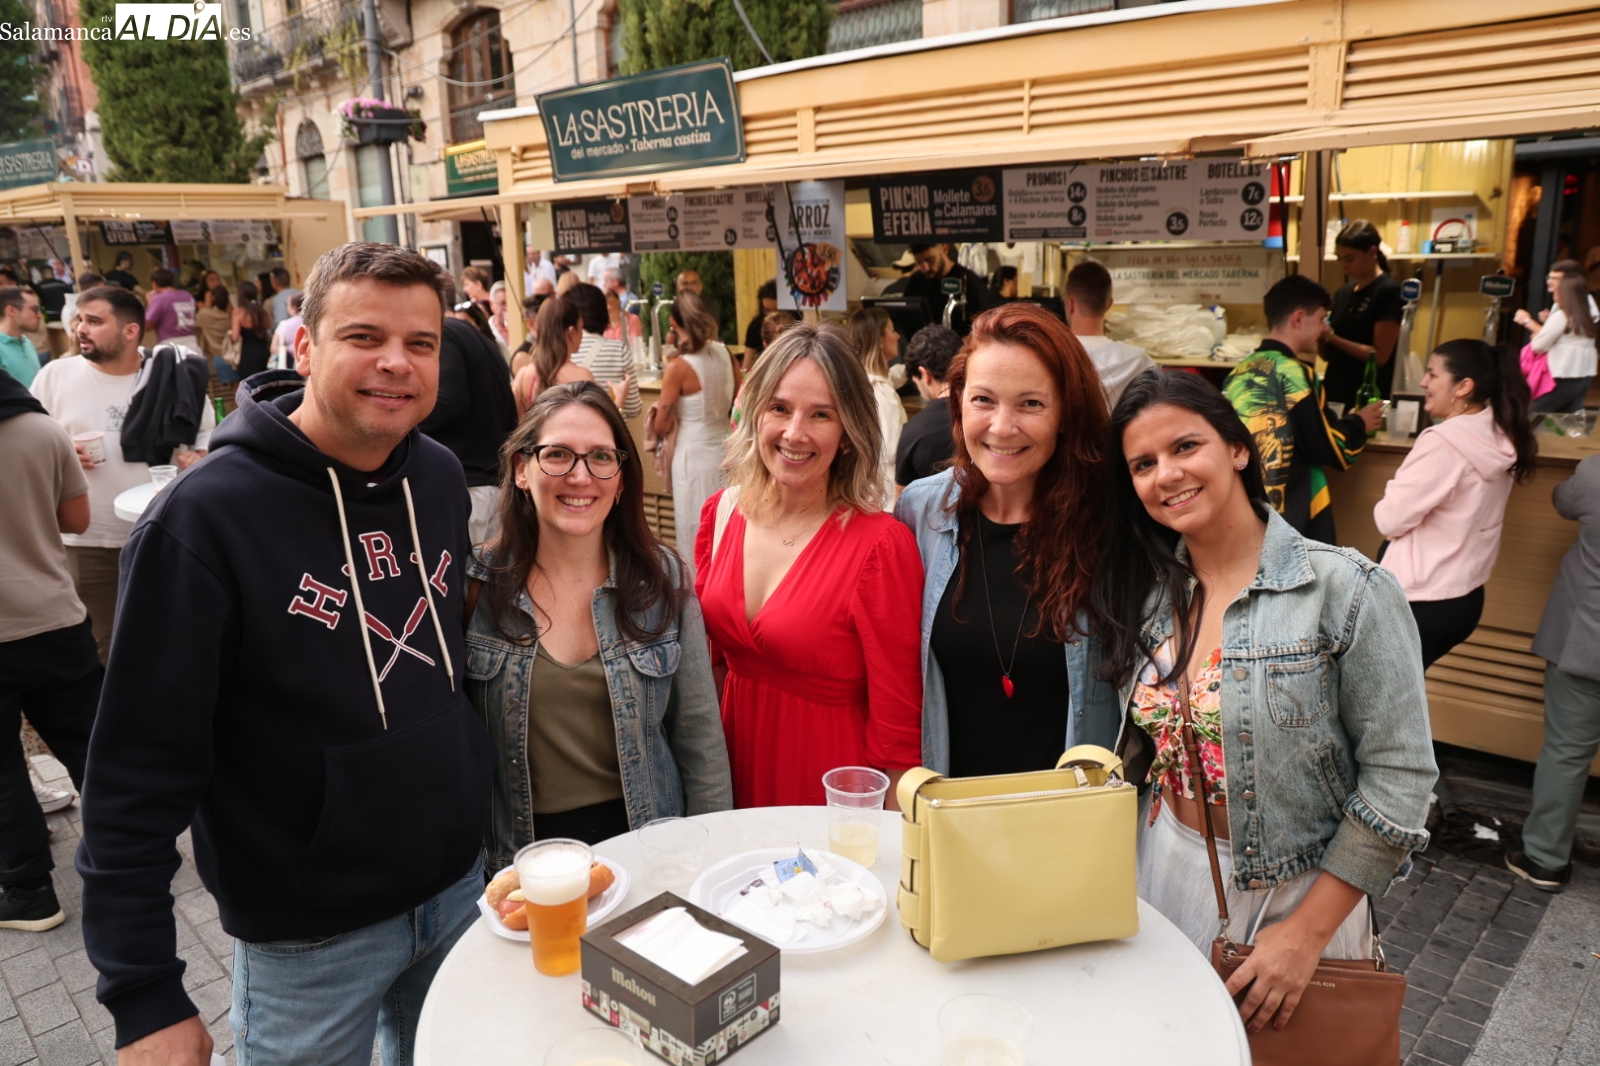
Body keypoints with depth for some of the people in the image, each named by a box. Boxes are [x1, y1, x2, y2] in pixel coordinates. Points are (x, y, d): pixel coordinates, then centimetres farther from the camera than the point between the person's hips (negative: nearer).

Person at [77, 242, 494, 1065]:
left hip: (459, 885, 5)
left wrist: (472, 817, 12)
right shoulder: (205, 514, -20)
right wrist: (143, 995, -16)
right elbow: (140, 768, -17)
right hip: (309, 934, -5)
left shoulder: (441, 478, -3)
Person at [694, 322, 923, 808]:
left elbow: (898, 728, -16)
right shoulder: (721, 512, -4)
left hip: (828, 786, -4)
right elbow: (710, 654, 8)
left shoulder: (881, 545, -20)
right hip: (734, 773, 5)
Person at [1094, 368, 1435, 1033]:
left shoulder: (1348, 592, -17)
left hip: (1294, 896, -4)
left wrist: (1307, 933, -16)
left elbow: (1399, 779, -16)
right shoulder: (1147, 592, -2)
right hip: (1162, 876, 4)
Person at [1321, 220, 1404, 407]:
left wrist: (1331, 337, -18)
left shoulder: (1389, 291, -8)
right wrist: (1319, 334, -6)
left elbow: (1380, 356, -14)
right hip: (1334, 393, 6)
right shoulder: (1343, 292, 11)